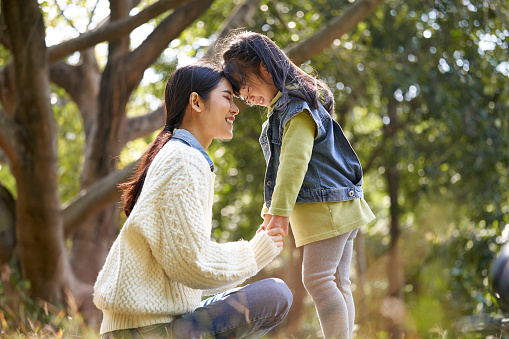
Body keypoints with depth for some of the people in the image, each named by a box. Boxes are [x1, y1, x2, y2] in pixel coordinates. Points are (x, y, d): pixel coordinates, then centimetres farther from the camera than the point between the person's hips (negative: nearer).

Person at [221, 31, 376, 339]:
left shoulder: (297, 106, -11)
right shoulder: (284, 108, 22)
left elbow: (295, 161, -20)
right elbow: (286, 163, 23)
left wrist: (280, 211, -23)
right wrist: (273, 209, 20)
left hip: (328, 206, -11)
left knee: (317, 278, -16)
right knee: (337, 282, 7)